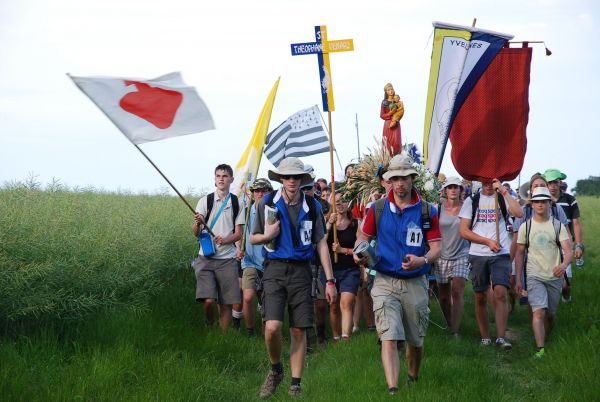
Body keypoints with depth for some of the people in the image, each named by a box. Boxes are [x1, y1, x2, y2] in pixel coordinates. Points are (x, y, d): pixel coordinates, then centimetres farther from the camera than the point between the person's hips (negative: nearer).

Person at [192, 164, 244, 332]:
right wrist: (197, 223, -25)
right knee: (208, 300, -14)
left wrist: (224, 240, -14)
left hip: (227, 259, 2)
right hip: (206, 257, -1)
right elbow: (196, 233, -1)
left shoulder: (237, 203, 7)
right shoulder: (206, 201, 3)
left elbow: (238, 234, 7)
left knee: (226, 304, 0)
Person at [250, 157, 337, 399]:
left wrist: (330, 281, 3)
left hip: (301, 271, 1)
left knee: (299, 331, 1)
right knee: (272, 327, -15)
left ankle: (295, 385, 11)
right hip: (275, 269, -1)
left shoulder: (312, 206, 5)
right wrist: (267, 235, -12)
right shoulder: (268, 203, 3)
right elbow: (253, 238, 12)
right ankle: (275, 370, 12)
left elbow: (321, 244, 8)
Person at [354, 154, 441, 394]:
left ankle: (413, 379, 42)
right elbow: (364, 236, 12)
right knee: (389, 338, -15)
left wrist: (423, 260, -23)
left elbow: (436, 246, -2)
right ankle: (392, 390, -22)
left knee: (416, 340, 15)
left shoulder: (426, 211, 0)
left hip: (415, 284, 1)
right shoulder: (378, 209, 3)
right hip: (385, 282, -1)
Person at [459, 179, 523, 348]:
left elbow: (519, 213, -15)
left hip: (501, 254, -2)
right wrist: (488, 242, -6)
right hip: (478, 254, 2)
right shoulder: (472, 201, 7)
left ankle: (500, 337, -17)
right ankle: (485, 337, 16)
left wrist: (503, 191, -15)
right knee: (480, 297, 6)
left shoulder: (503, 199, 5)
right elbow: (464, 231, 3)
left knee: (500, 294, -15)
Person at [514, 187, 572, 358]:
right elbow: (519, 253, 9)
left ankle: (545, 342, 30)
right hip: (534, 277, -2)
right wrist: (518, 279, 6)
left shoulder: (558, 226, 1)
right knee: (539, 312, -18)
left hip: (555, 277, 2)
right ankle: (540, 350, -24)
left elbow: (568, 250, -7)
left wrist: (564, 264, -30)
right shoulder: (525, 227, 3)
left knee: (550, 315, 9)